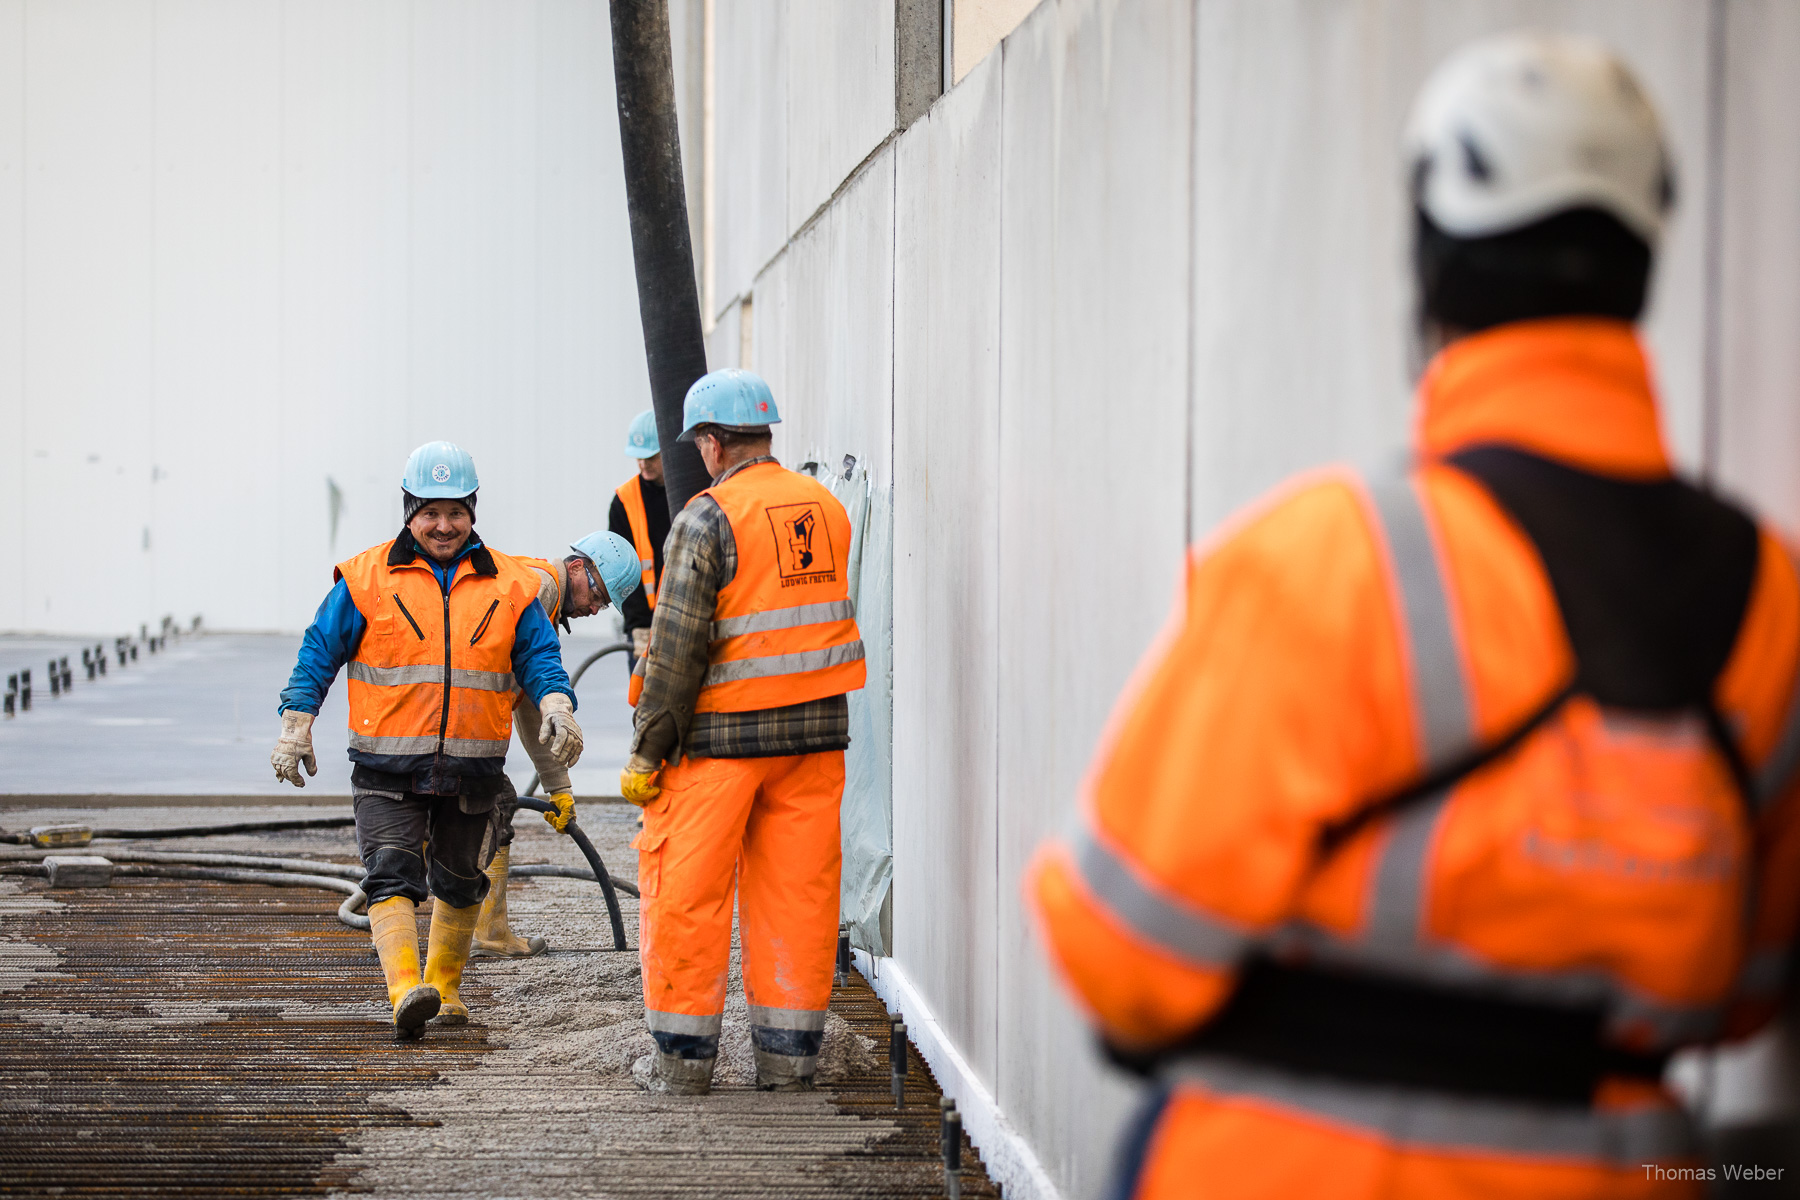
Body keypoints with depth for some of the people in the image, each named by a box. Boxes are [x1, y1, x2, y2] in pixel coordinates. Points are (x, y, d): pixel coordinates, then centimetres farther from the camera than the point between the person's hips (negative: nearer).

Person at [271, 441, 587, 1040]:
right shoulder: (368, 579, 1)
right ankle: (406, 993, -28)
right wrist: (296, 725, -6)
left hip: (472, 770, 3)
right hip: (389, 767, -3)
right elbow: (319, 652, 3)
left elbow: (539, 655, 5)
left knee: (459, 882, 15)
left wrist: (556, 704, -16)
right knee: (393, 874, -17)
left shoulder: (509, 585, 6)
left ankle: (446, 987, 32)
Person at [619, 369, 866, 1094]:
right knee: (798, 888, 9)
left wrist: (647, 752, -9)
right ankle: (788, 1054, 11)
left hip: (724, 734, -6)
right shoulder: (828, 509, 8)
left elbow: (679, 649, -14)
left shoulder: (709, 519, -12)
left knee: (686, 885, 4)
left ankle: (684, 1054, 8)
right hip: (815, 731, 6)